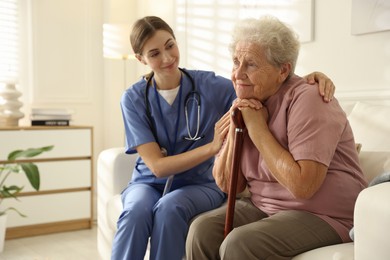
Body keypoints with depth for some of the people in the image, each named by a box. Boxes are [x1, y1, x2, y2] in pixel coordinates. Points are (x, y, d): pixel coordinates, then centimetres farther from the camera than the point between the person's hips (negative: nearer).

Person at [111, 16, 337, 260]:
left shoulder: (208, 84, -9)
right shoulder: (134, 99, -8)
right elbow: (157, 166, -16)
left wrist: (308, 79, -27)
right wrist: (212, 147, -30)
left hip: (199, 184, 0)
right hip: (149, 183, 1)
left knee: (169, 208, -34)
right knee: (137, 210, -33)